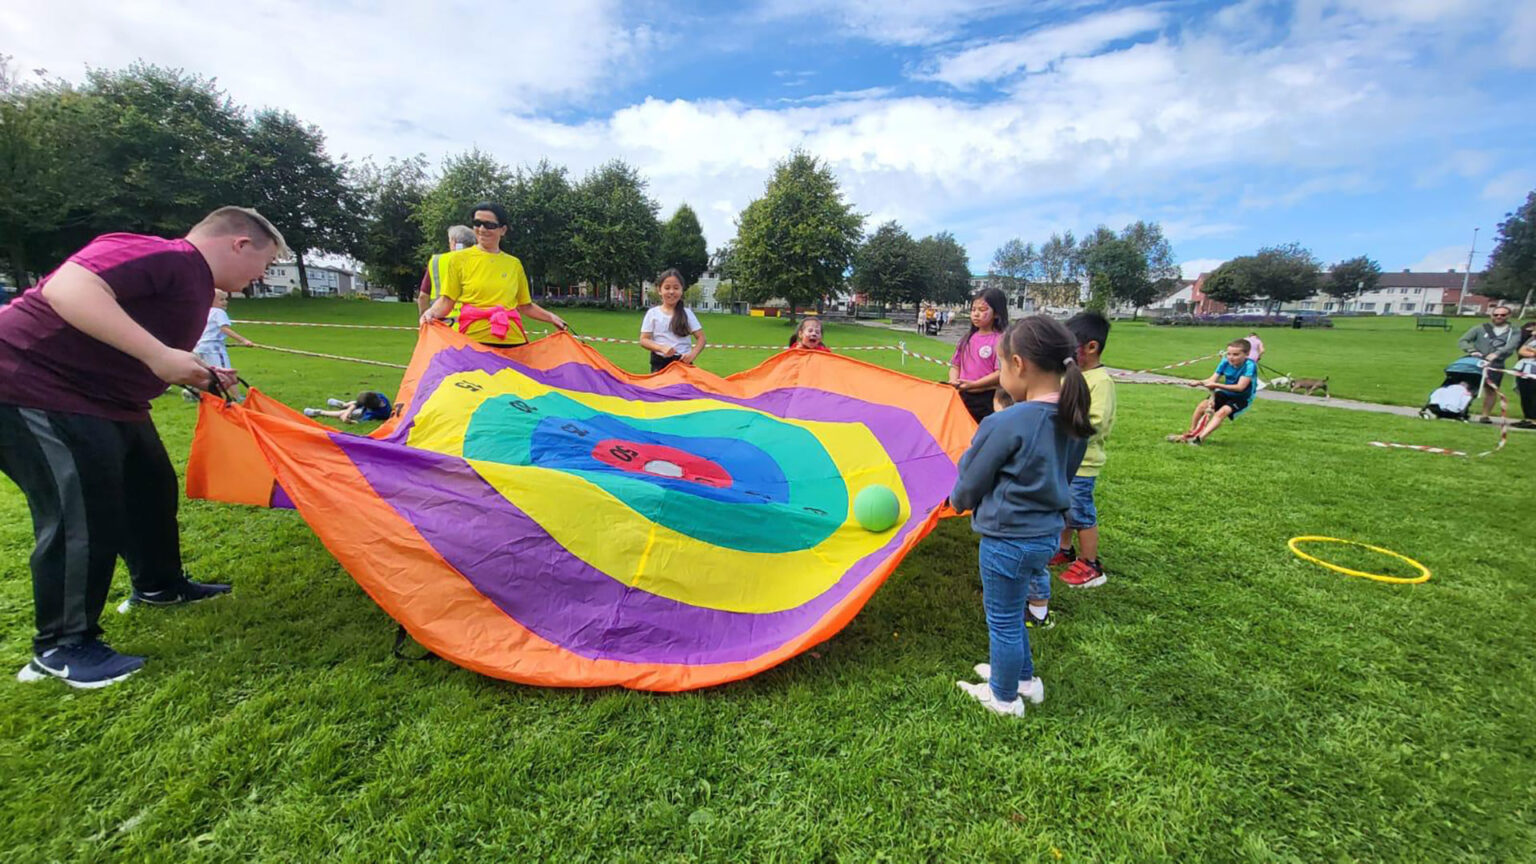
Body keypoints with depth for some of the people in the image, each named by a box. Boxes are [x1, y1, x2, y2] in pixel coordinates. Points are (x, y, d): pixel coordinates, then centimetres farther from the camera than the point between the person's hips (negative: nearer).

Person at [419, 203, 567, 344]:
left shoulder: (514, 264, 12)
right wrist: (431, 312, -16)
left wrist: (551, 317, 8)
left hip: (513, 341, 2)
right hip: (473, 340, -2)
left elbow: (526, 305, 19)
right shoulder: (458, 259, 6)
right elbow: (447, 300, 3)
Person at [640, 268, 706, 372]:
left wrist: (693, 354, -17)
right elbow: (644, 340, -1)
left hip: (683, 362, 0)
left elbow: (701, 338, 2)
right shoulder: (652, 313, 2)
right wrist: (662, 348, -20)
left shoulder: (687, 313, 3)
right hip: (660, 363, 0)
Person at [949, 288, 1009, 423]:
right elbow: (955, 365, 13)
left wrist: (973, 384, -22)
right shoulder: (967, 338, 9)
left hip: (988, 400, -6)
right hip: (964, 397, 6)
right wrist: (954, 381, -7)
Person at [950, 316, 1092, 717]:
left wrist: (959, 500, 9)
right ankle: (1023, 678, 45)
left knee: (1003, 620, 14)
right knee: (1010, 614, 27)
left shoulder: (1006, 424, -26)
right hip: (1048, 532, 8)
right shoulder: (1074, 420, -2)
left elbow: (971, 481, -13)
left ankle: (1004, 698, 34)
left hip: (1007, 539, -8)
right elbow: (1063, 472, 11)